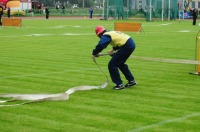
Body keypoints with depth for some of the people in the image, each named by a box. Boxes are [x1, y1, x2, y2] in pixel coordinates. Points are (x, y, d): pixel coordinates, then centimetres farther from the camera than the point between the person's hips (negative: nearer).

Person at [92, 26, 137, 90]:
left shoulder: (105, 35, -9)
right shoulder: (112, 32, 19)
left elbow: (100, 45, -24)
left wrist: (94, 53, -9)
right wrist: (114, 49, 20)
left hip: (127, 46, -10)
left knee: (112, 65, -2)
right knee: (120, 63, 27)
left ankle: (119, 84, 2)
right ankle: (131, 81, 34)